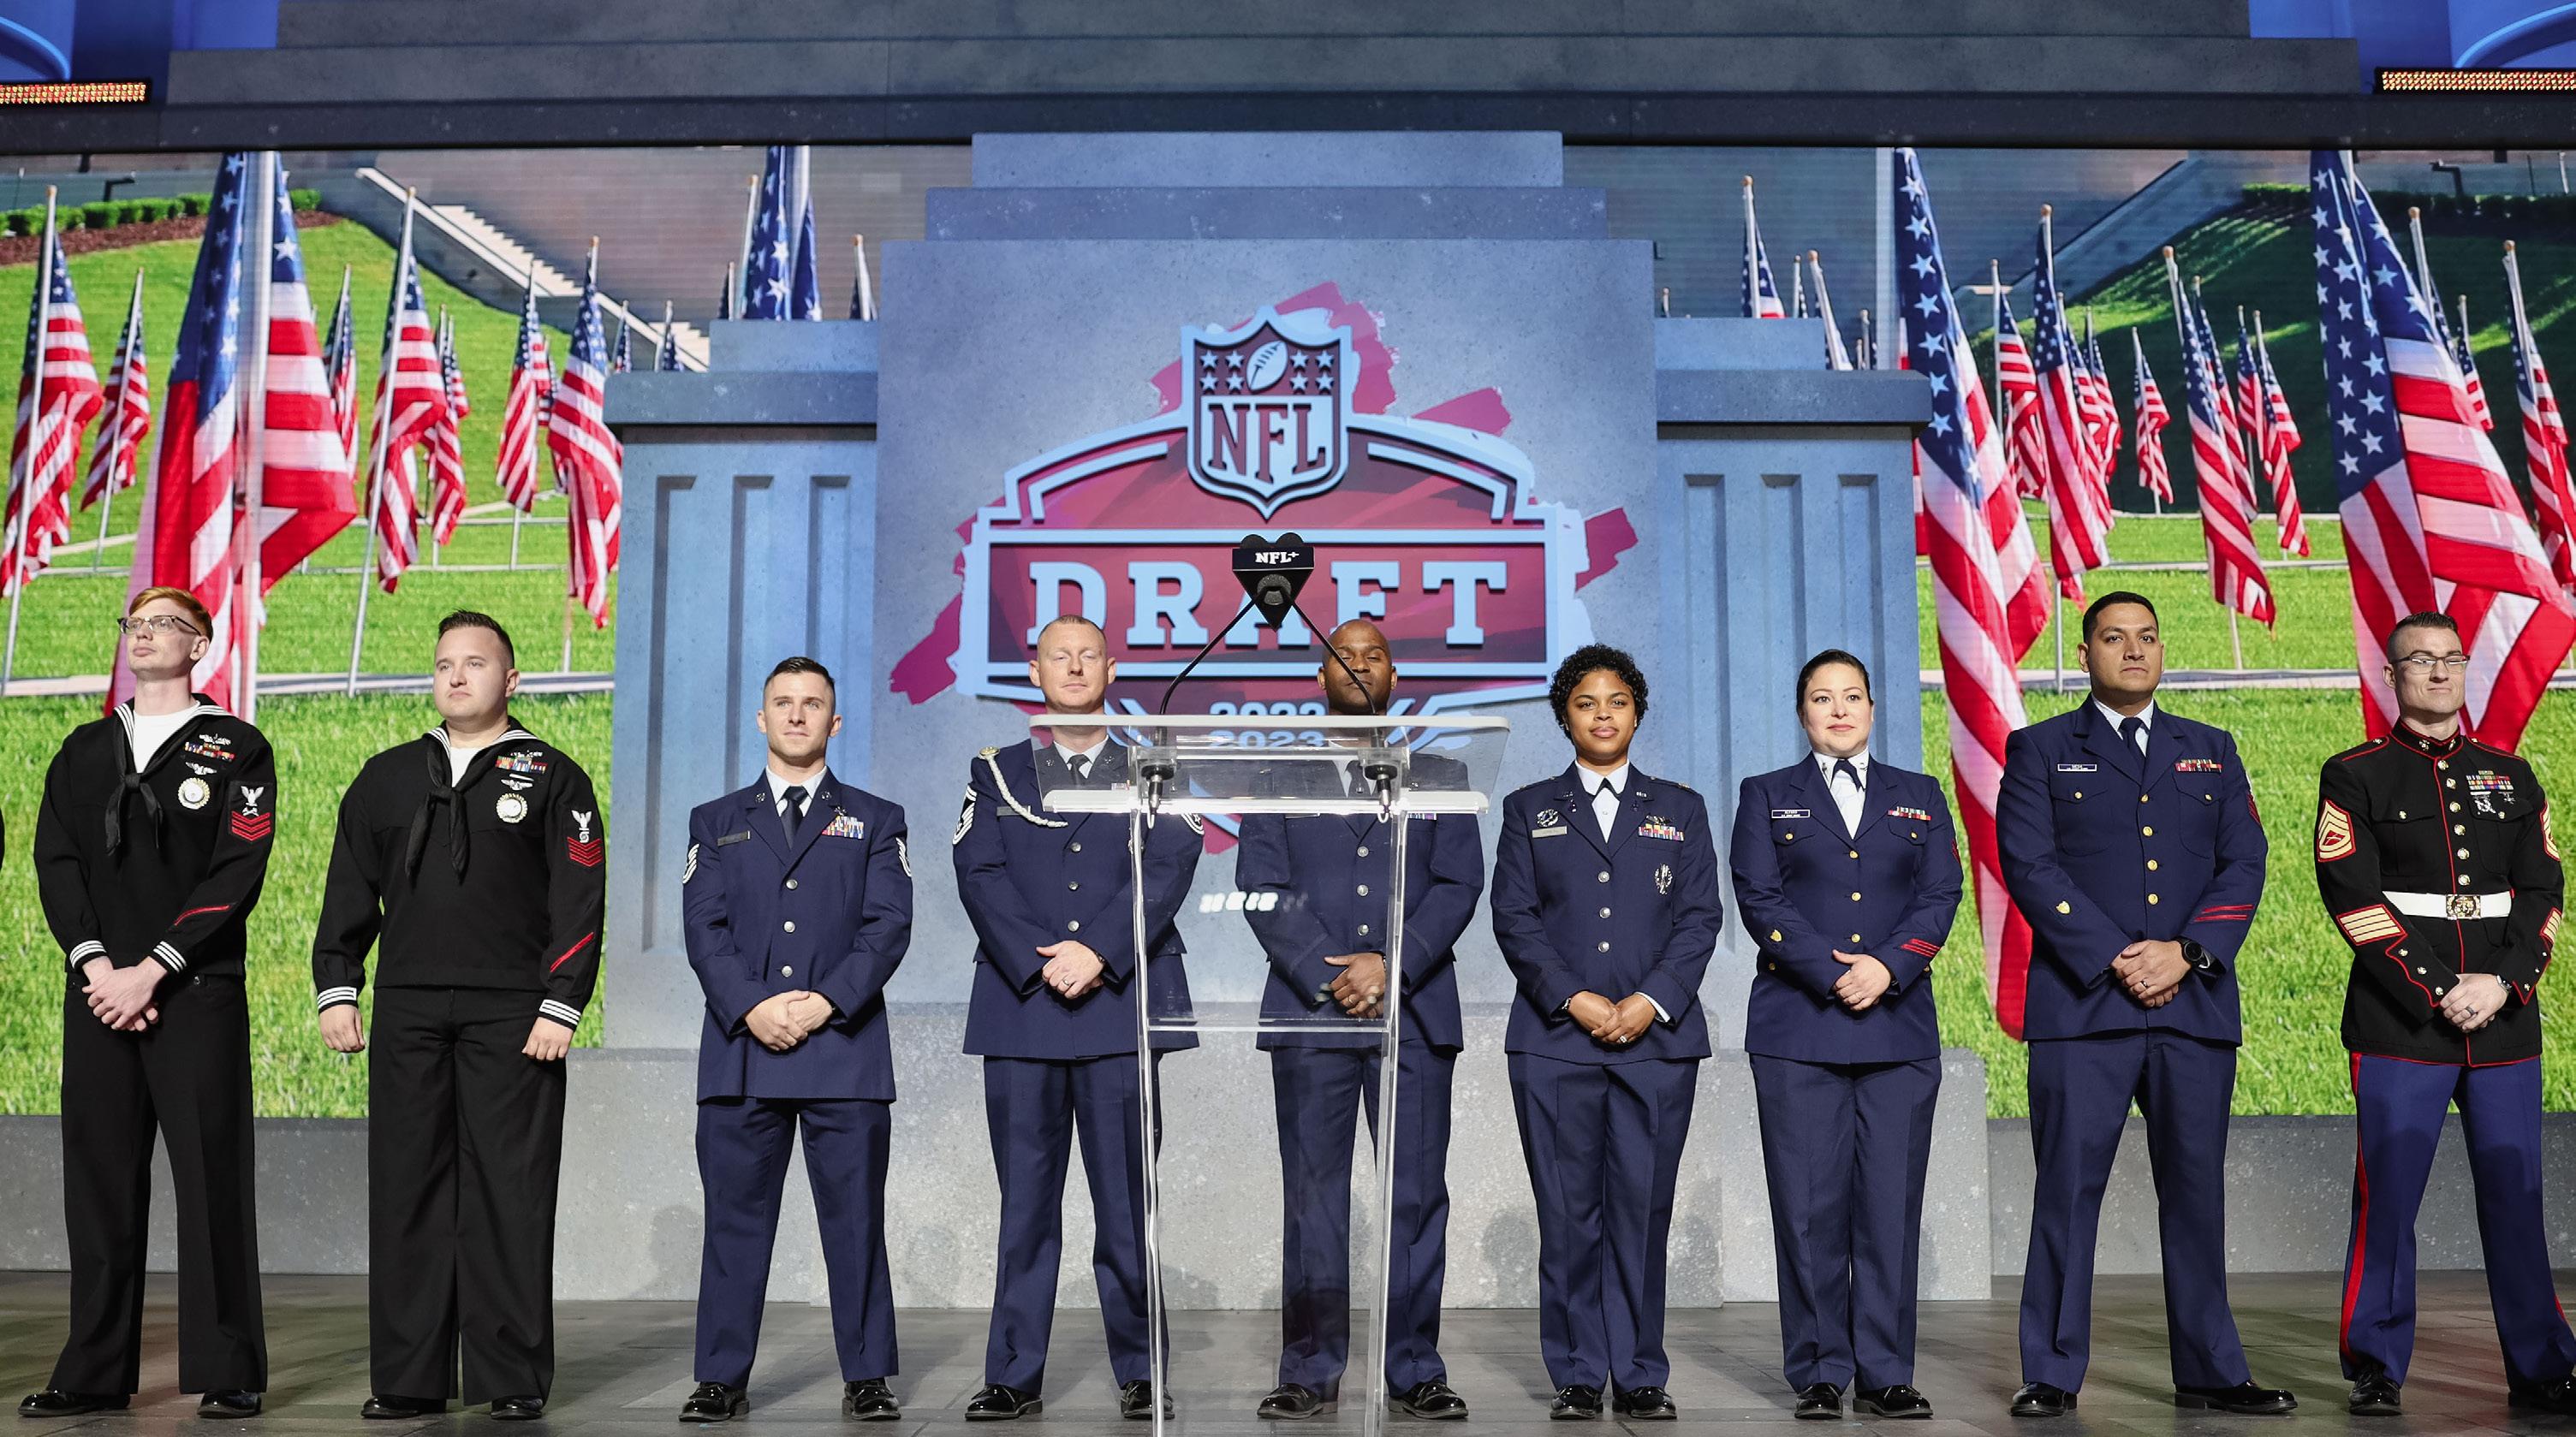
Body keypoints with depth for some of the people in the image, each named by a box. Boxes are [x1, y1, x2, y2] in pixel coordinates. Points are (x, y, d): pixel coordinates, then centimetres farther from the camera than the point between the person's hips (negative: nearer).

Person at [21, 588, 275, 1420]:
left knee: (212, 1180, -3)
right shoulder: (83, 751, 16)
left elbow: (237, 874, -7)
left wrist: (151, 970, -13)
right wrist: (95, 964, -7)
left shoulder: (235, 751, 2)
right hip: (98, 990, 4)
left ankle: (229, 1373, 4)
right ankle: (96, 1373, 16)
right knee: (99, 1181, 7)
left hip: (197, 992, -4)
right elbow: (55, 860, 8)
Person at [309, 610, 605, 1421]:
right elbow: (350, 891, 17)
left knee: (510, 1194, -2)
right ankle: (408, 1378, 13)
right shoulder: (387, 777, 16)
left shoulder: (551, 777, 5)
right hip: (407, 1014, 4)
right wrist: (336, 990, 7)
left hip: (511, 1017, -3)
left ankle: (513, 1380, 6)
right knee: (406, 1190, 4)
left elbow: (580, 900, -1)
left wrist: (561, 1006, -9)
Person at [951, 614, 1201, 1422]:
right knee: (1025, 1201, 3)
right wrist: (1040, 962, -12)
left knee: (1125, 1202, 0)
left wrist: (1098, 952, -14)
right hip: (1019, 1006, 1)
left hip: (1122, 1003, -1)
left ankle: (1139, 1372, 9)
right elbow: (979, 874, 2)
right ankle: (1015, 1376, 11)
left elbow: (1168, 868, -3)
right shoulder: (996, 774, 14)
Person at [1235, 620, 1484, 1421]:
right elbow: (1261, 888, 2)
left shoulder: (1439, 778, 14)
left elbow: (1459, 884, 3)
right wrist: (1327, 973, -11)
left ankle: (1416, 1372, 9)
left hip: (1416, 1012, 1)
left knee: (1418, 1197, 0)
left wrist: (1392, 966, -11)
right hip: (1309, 1010, 0)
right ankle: (1311, 1372, 9)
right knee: (1312, 1199, 2)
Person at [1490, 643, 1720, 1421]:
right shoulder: (1529, 809, 12)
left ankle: (1639, 1376, 10)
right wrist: (1574, 999, -10)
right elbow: (1514, 917, 2)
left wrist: (1652, 1001, -9)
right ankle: (1578, 1377, 10)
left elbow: (1701, 917, 5)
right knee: (1568, 1212, 1)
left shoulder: (1680, 809, 14)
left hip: (1658, 1038, 0)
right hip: (1555, 1038, 0)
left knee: (1642, 1210, 0)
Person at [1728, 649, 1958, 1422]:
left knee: (1891, 1204, -1)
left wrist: (1887, 967, -11)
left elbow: (1940, 894, 5)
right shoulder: (1767, 797, 11)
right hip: (1797, 1027, -1)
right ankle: (1820, 1374, 6)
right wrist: (1833, 976, -12)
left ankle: (1885, 1374, 7)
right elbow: (1759, 897, -1)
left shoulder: (1919, 796, 16)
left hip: (1899, 1023, 2)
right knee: (1809, 1206, -2)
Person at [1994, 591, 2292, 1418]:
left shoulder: (2211, 752, 17)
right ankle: (2052, 1375, 5)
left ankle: (2208, 1372, 18)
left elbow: (2244, 863, 8)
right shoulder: (2040, 750, 8)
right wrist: (2113, 959, -12)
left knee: (2197, 1190, 7)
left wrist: (2186, 953, -8)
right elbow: (2030, 865, -4)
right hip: (2081, 1005, -3)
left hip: (2195, 1004, 3)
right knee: (2068, 1189, -2)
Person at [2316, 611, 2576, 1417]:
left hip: (2506, 1021, 3)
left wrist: (2504, 981, -8)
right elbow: (2354, 898, -6)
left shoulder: (2511, 776, 15)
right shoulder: (2354, 777, 2)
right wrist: (2440, 989, -13)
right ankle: (2377, 1370, 9)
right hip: (2402, 1025, -3)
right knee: (2387, 1198, -1)